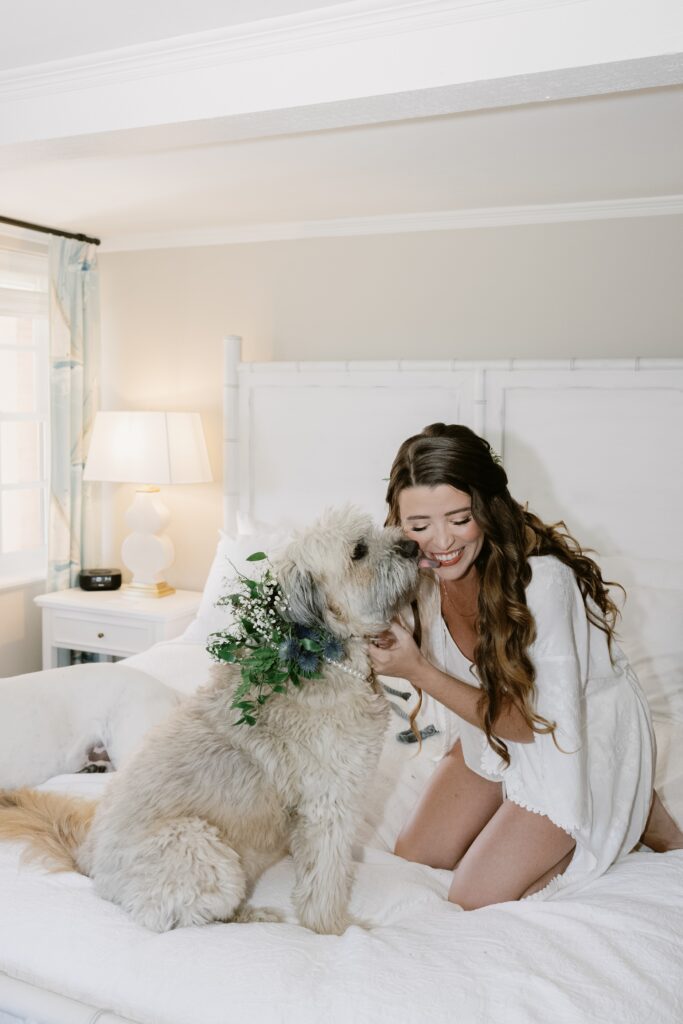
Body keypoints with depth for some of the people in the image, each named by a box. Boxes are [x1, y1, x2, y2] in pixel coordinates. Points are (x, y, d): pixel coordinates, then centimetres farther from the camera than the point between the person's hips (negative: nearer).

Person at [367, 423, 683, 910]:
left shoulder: (542, 579, -34)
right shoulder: (426, 572, -14)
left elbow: (530, 722, -26)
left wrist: (417, 671, -33)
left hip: (584, 740, -6)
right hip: (499, 729, 7)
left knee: (476, 898, -5)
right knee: (413, 858, 7)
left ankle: (631, 814, 10)